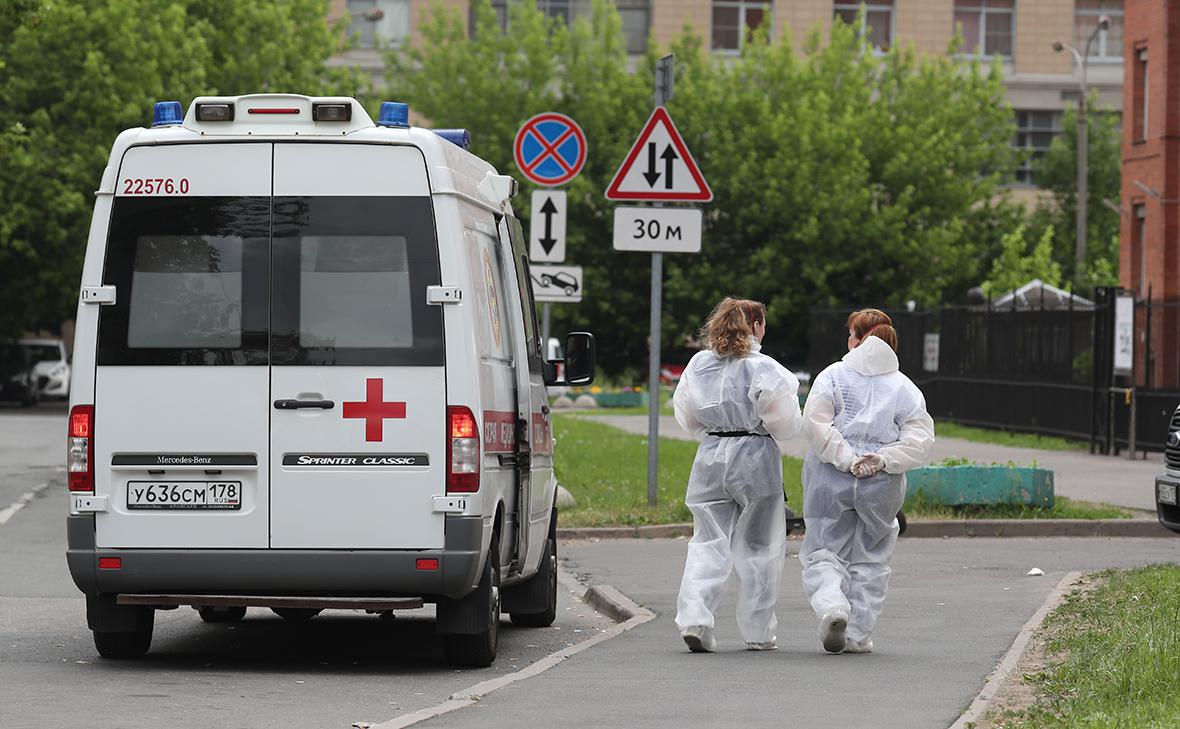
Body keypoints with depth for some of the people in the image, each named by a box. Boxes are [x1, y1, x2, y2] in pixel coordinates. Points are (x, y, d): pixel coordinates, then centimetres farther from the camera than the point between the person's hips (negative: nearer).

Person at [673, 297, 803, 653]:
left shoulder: (699, 364, 4)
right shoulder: (763, 368, -11)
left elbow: (686, 414, 12)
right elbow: (785, 420, -8)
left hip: (711, 457, 4)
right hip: (755, 457, -3)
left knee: (709, 543, 6)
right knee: (758, 546, 8)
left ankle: (693, 617, -14)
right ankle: (758, 632, 13)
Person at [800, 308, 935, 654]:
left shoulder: (833, 376, -1)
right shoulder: (905, 388, 4)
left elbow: (814, 423, -13)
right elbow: (920, 440, -5)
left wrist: (845, 458, -12)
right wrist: (883, 460, -8)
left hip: (830, 480, -2)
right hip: (882, 485, 2)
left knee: (823, 551, 8)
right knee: (869, 560, 14)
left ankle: (831, 602, -20)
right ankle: (857, 634, 13)